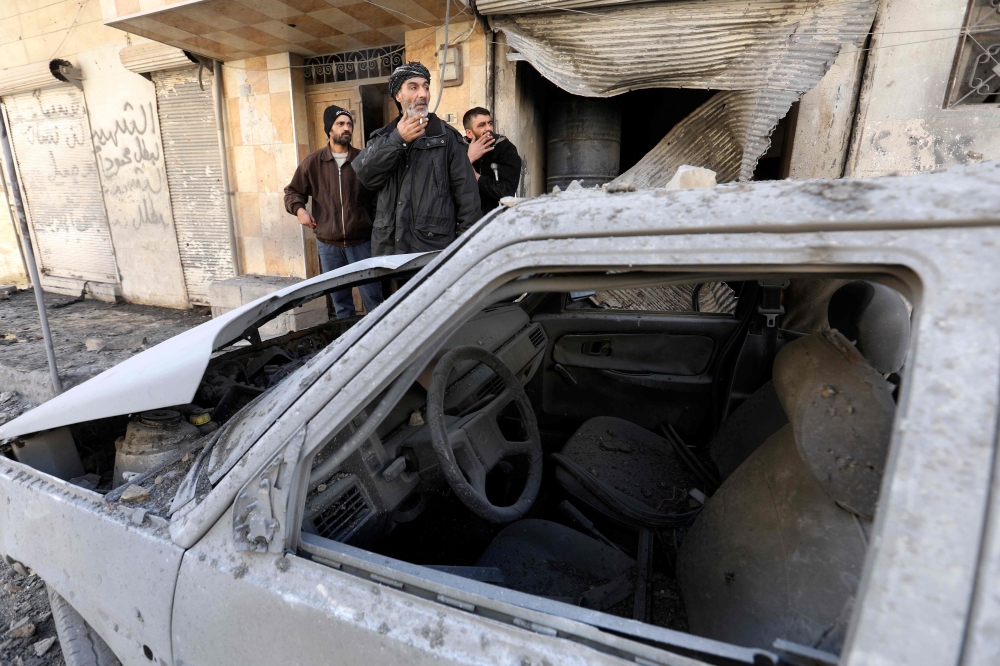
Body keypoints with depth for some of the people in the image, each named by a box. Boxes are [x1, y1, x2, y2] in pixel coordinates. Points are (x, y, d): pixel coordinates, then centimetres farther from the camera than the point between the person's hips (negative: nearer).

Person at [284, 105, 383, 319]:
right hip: (328, 243, 2)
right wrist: (299, 209, -5)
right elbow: (292, 192, 14)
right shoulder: (312, 162, 5)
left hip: (361, 241, -2)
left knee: (373, 296, 3)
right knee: (339, 298, 13)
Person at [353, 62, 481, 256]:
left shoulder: (446, 136, 2)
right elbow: (366, 175, -4)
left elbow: (467, 194, -3)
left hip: (435, 247, -3)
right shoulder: (383, 137, 13)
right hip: (388, 247, 3)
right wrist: (397, 140, -13)